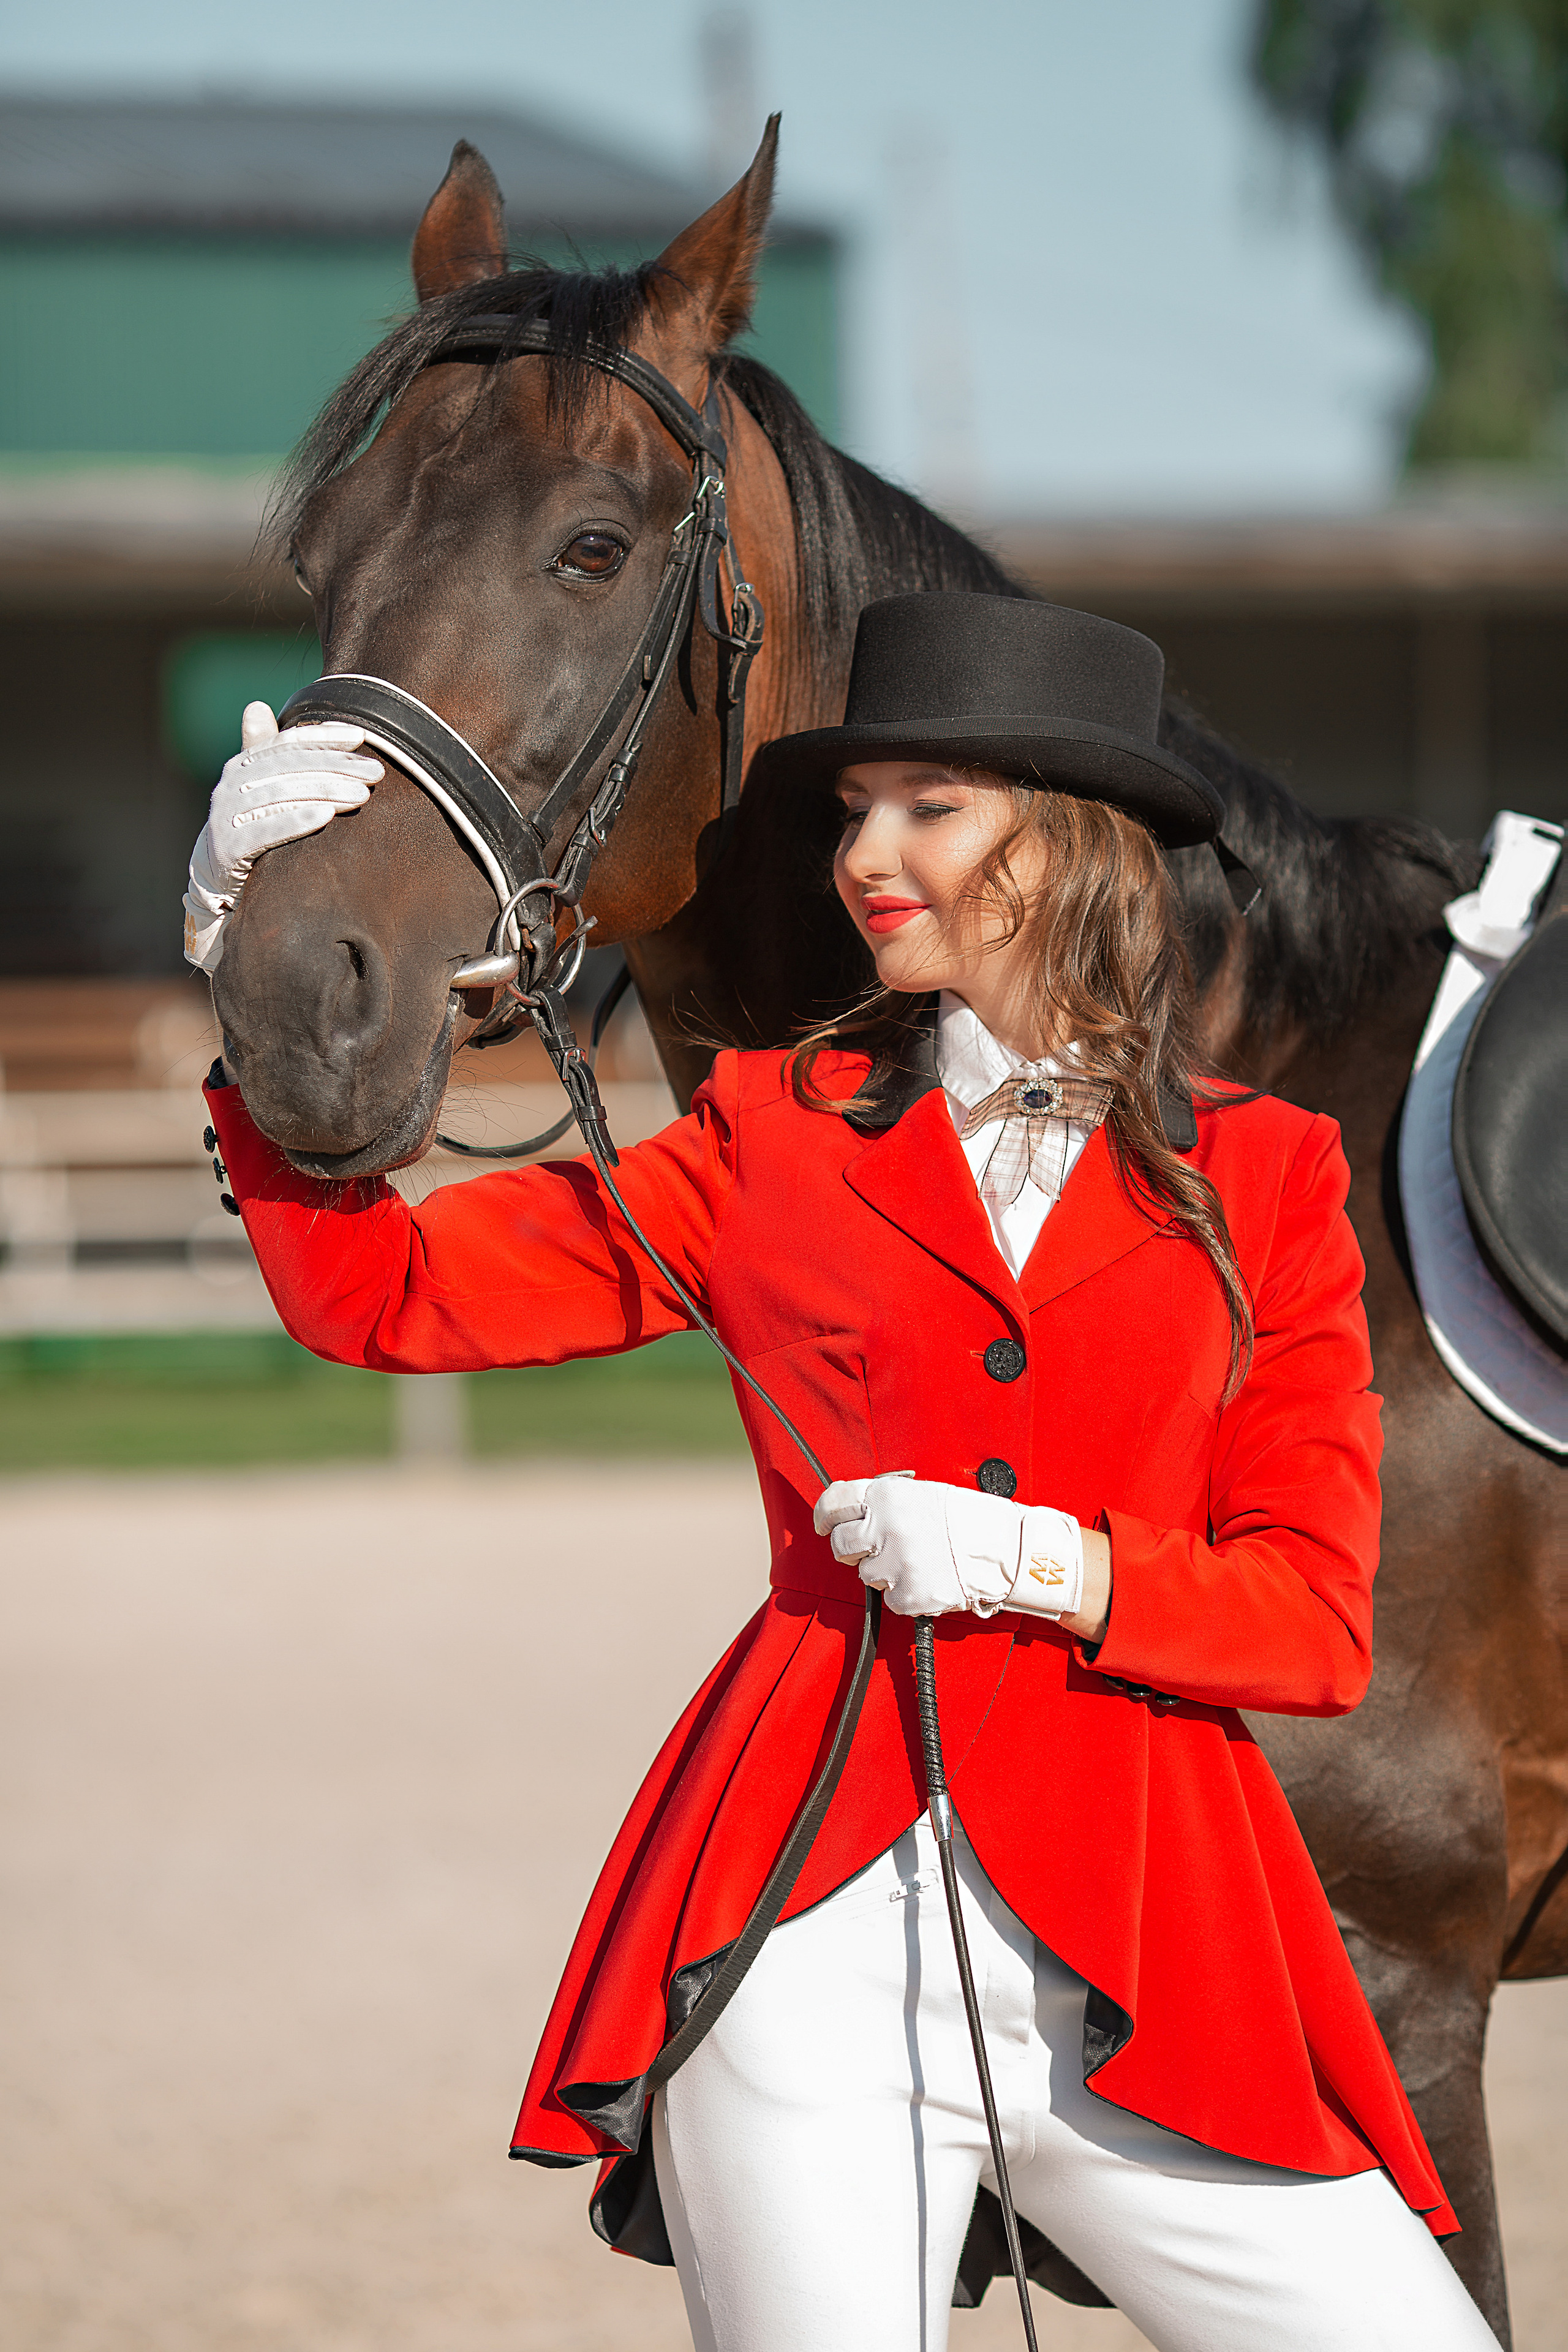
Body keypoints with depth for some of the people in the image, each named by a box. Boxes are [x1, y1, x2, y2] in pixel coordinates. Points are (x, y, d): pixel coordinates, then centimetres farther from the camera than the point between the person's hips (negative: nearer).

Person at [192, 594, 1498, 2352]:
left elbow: (1318, 1625, 5)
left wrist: (1042, 1562, -11)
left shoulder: (1261, 1183, 10)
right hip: (810, 1924, 0)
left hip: (1138, 1960, 0)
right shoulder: (777, 1139, 11)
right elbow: (375, 1296, 7)